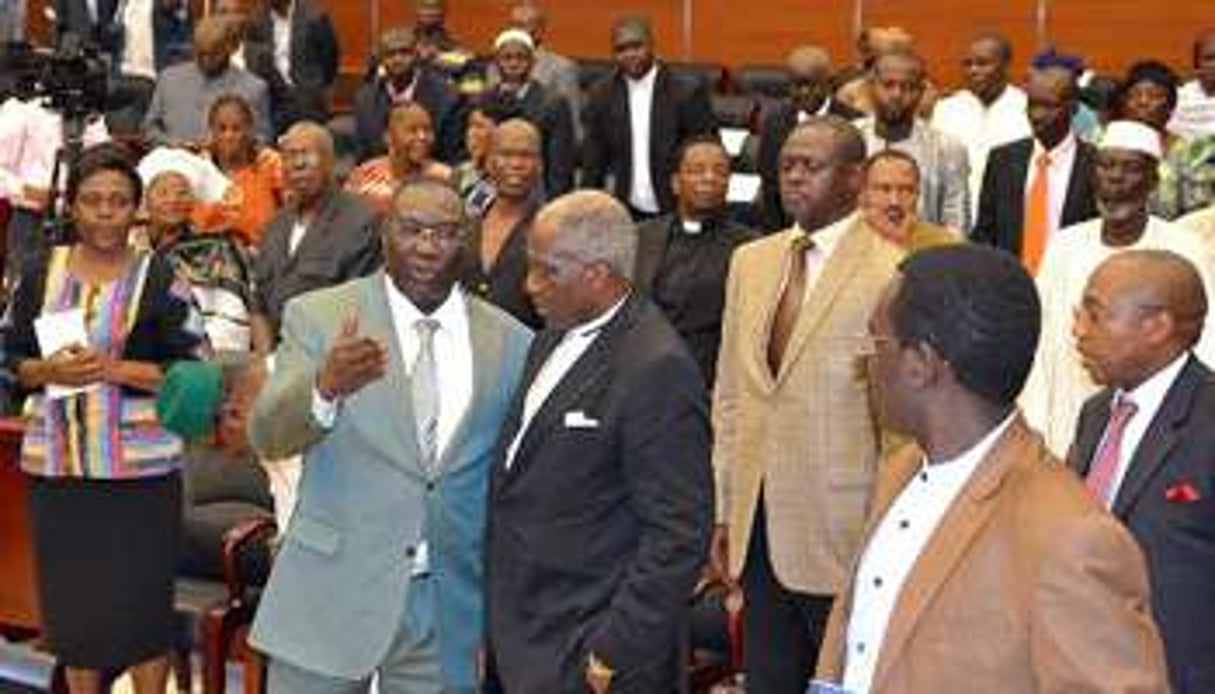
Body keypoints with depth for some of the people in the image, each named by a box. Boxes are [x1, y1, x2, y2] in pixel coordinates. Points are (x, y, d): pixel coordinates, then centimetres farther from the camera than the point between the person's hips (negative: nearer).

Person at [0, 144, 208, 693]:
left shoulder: (159, 278, -3)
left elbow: (195, 370, -5)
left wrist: (116, 368, -17)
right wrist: (47, 370, -11)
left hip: (140, 469, -3)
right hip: (56, 467, 3)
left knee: (141, 600, 1)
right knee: (70, 598, 10)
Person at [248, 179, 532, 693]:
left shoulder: (511, 343, 2)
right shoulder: (319, 316, -2)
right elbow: (268, 436, -14)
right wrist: (325, 386, -33)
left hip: (451, 614, 2)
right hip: (331, 599, -1)